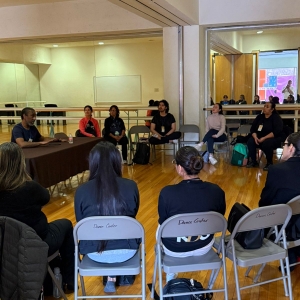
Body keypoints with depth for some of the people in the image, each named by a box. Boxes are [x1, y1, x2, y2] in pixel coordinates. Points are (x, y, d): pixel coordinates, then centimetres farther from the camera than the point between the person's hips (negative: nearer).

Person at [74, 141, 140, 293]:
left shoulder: (82, 190, -15)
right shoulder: (131, 186, -13)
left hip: (94, 252, 1)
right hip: (126, 250, 0)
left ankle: (111, 278, 42)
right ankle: (113, 278, 42)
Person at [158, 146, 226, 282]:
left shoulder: (167, 192, -28)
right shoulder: (216, 191, -19)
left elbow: (162, 223, -12)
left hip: (174, 249, -2)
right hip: (204, 247, 3)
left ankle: (170, 275, 50)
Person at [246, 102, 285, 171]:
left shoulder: (276, 118, -10)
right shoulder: (259, 117, 7)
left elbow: (277, 132, -23)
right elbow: (253, 129, 4)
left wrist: (264, 138, -28)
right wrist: (255, 137, -17)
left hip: (275, 138, -5)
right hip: (261, 138, 6)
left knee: (266, 143, -37)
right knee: (250, 141, -21)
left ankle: (269, 162, -14)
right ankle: (253, 161, -9)